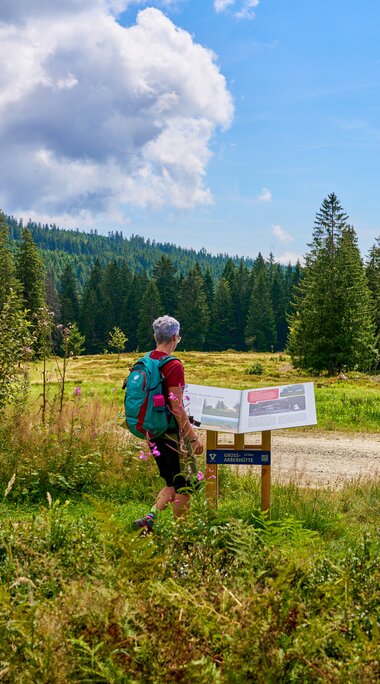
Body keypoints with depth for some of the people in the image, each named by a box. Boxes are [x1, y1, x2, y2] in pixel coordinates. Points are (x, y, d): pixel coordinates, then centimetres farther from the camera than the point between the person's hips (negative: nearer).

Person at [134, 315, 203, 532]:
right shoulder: (174, 365, -18)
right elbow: (176, 407, -21)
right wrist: (194, 436, -15)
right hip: (172, 432, -8)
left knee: (172, 484, 19)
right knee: (184, 486, 7)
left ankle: (150, 517, 3)